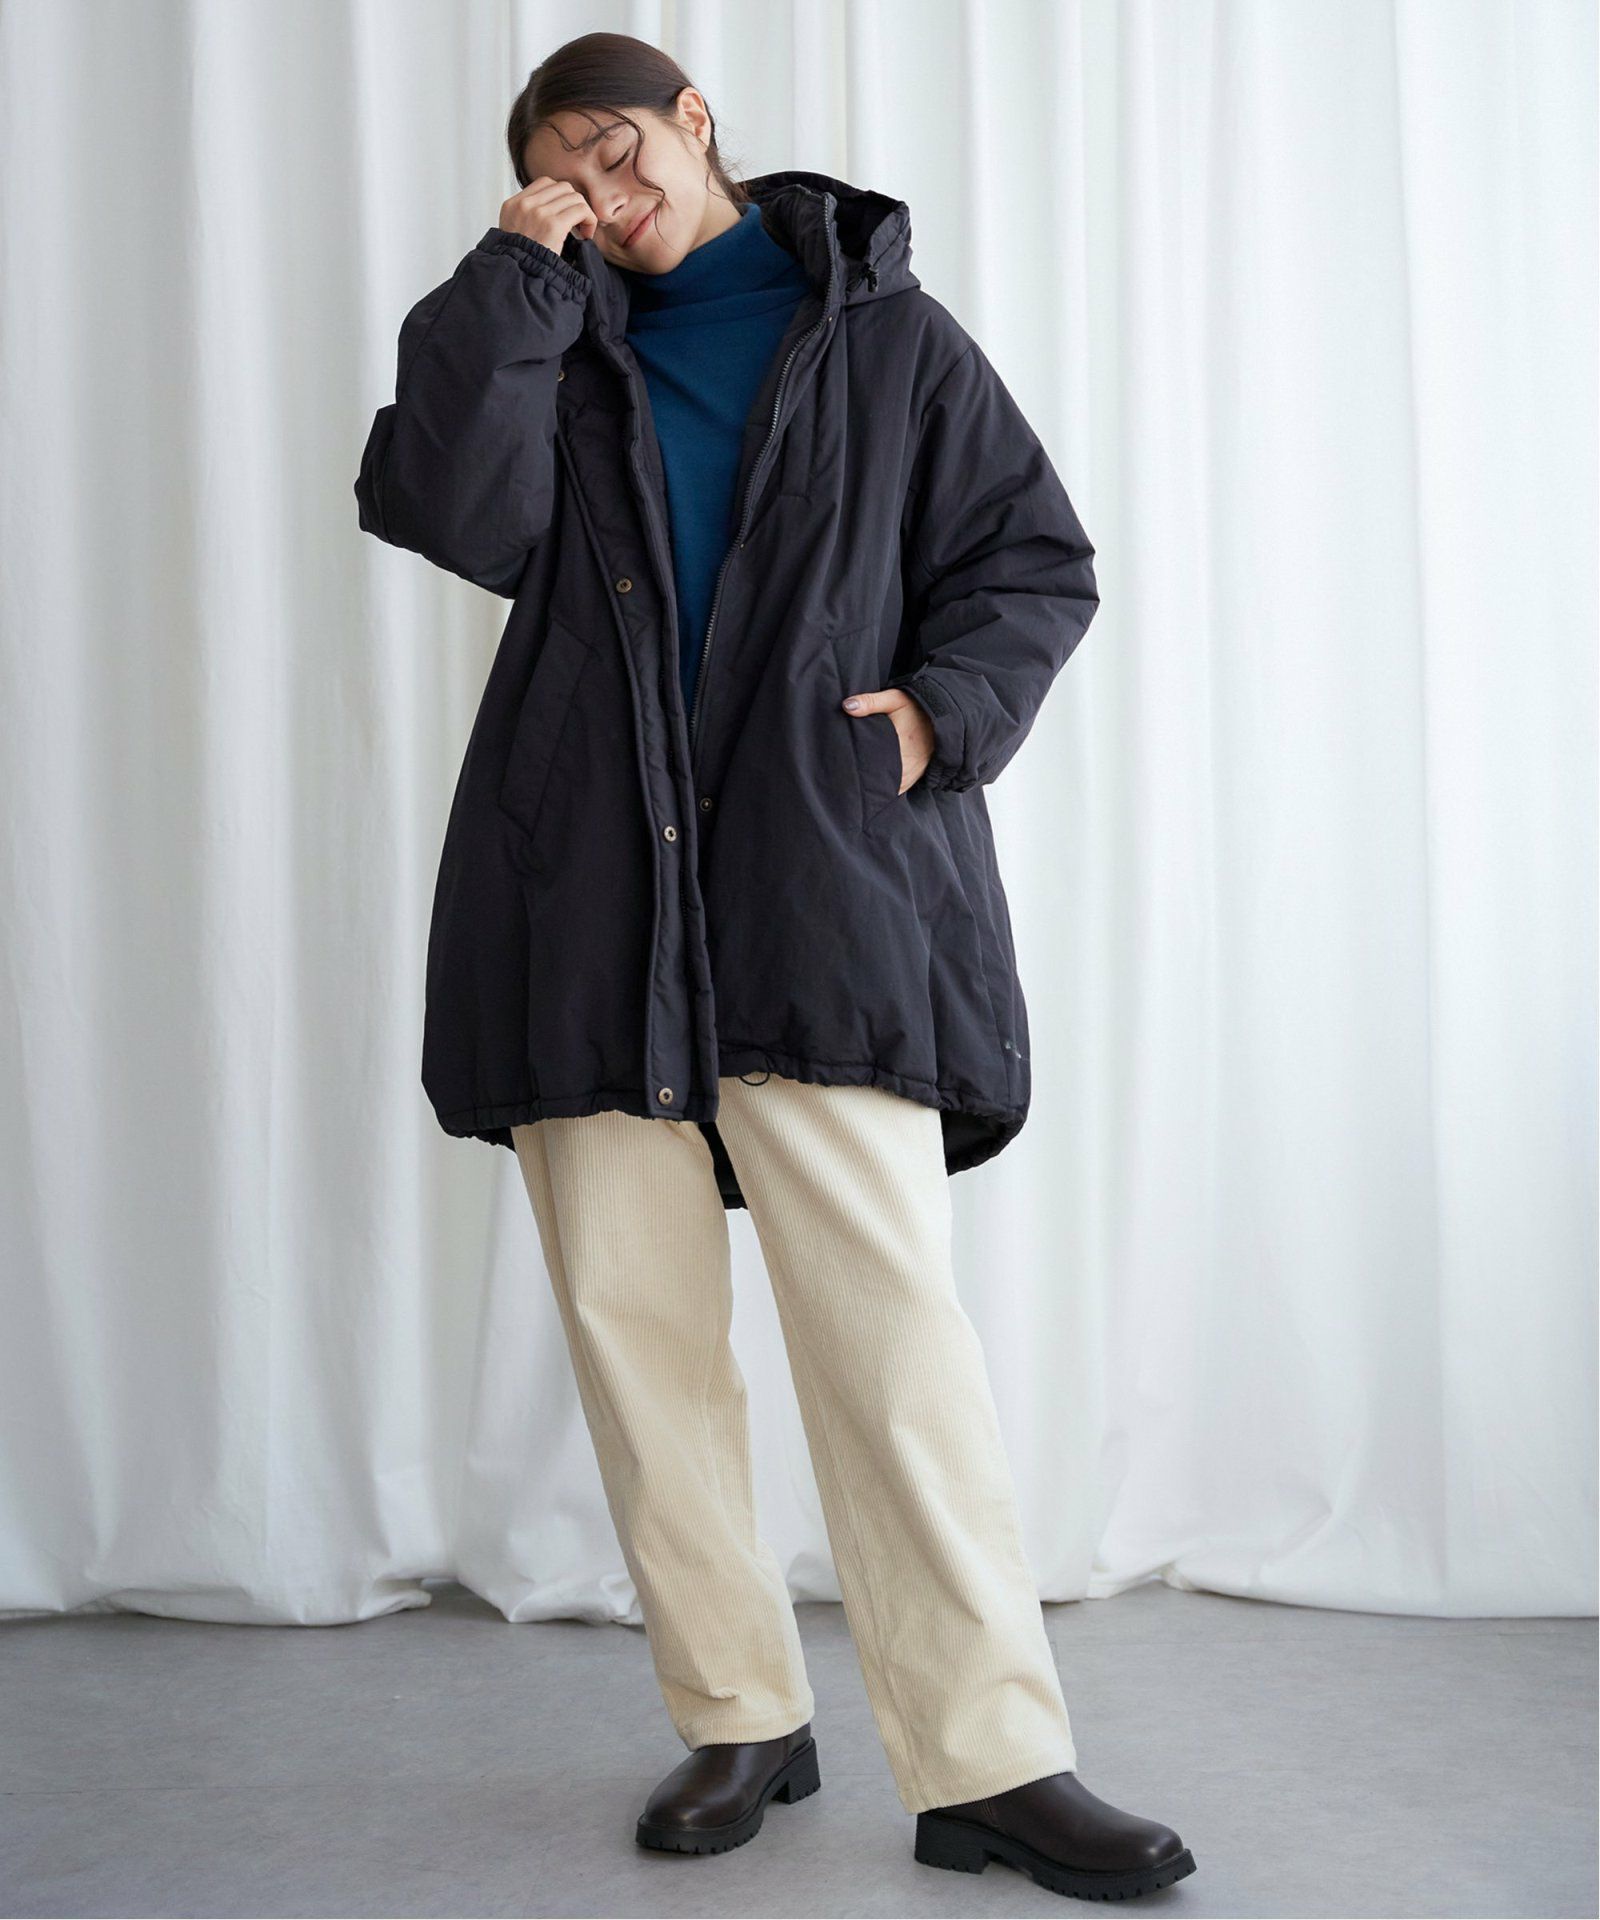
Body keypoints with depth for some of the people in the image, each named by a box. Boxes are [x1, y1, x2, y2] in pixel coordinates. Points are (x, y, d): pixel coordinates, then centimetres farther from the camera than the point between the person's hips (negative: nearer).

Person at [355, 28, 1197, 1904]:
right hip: (586, 898, 3)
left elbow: (1035, 563, 12)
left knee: (890, 1323, -10)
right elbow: (455, 514, -3)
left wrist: (940, 709, -5)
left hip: (824, 900, -2)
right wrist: (519, 269, 0)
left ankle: (991, 1759, -2)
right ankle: (739, 1718, 17)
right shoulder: (553, 345, 18)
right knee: (632, 1323, 4)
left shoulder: (883, 329, 14)